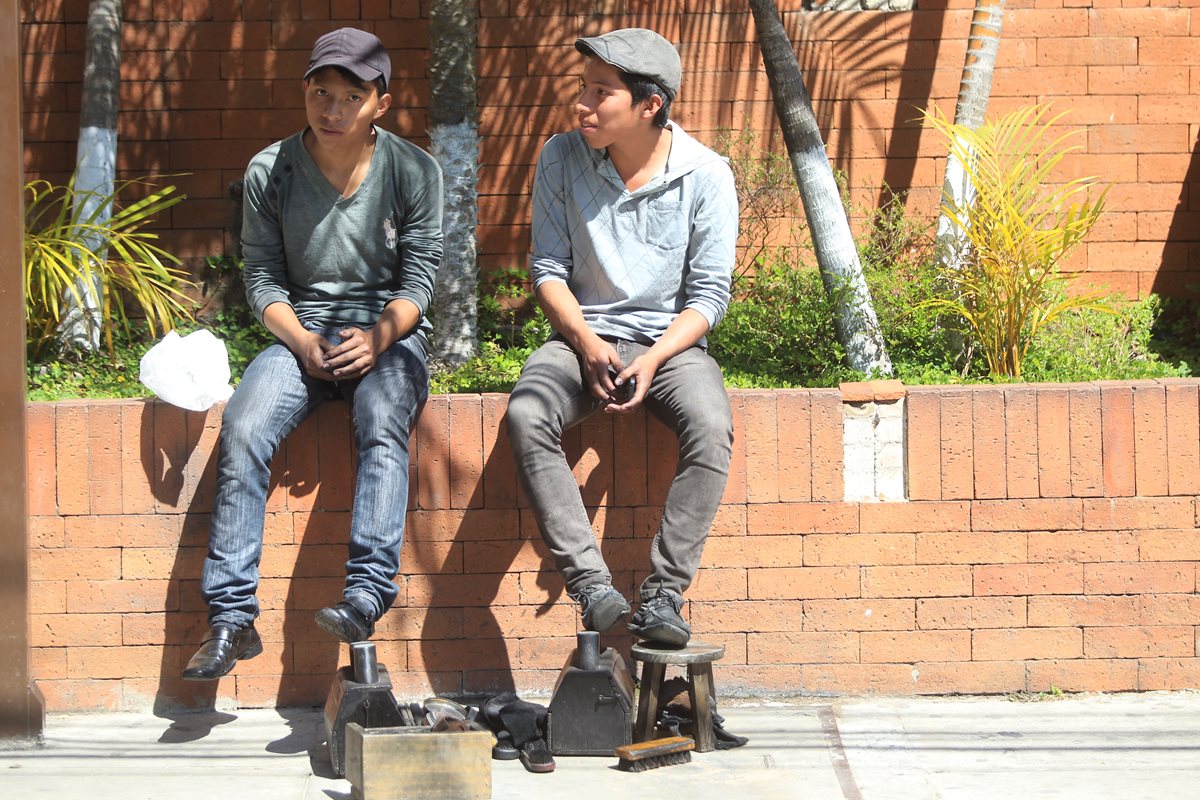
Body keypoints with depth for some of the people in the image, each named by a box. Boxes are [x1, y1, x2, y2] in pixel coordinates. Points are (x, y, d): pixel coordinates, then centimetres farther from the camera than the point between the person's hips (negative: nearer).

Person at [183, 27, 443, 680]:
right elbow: (263, 277, 3)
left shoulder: (414, 172, -3)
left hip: (389, 333, -1)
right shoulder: (269, 172, 0)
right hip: (300, 333, 1)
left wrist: (377, 339, -19)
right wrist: (303, 342, -14)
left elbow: (418, 277, -2)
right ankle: (230, 618, -25)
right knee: (242, 430, -25)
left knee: (382, 424, -34)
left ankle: (367, 592, -42)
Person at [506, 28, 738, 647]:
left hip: (670, 342, -1)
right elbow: (548, 269, 3)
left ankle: (664, 592, -29)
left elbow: (709, 295, -4)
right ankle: (591, 586, -33)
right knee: (525, 416, -31)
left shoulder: (705, 175, -7)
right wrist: (587, 342, -13)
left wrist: (653, 359, -19)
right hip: (583, 336, 1)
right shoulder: (562, 159, -1)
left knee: (711, 427, -34)